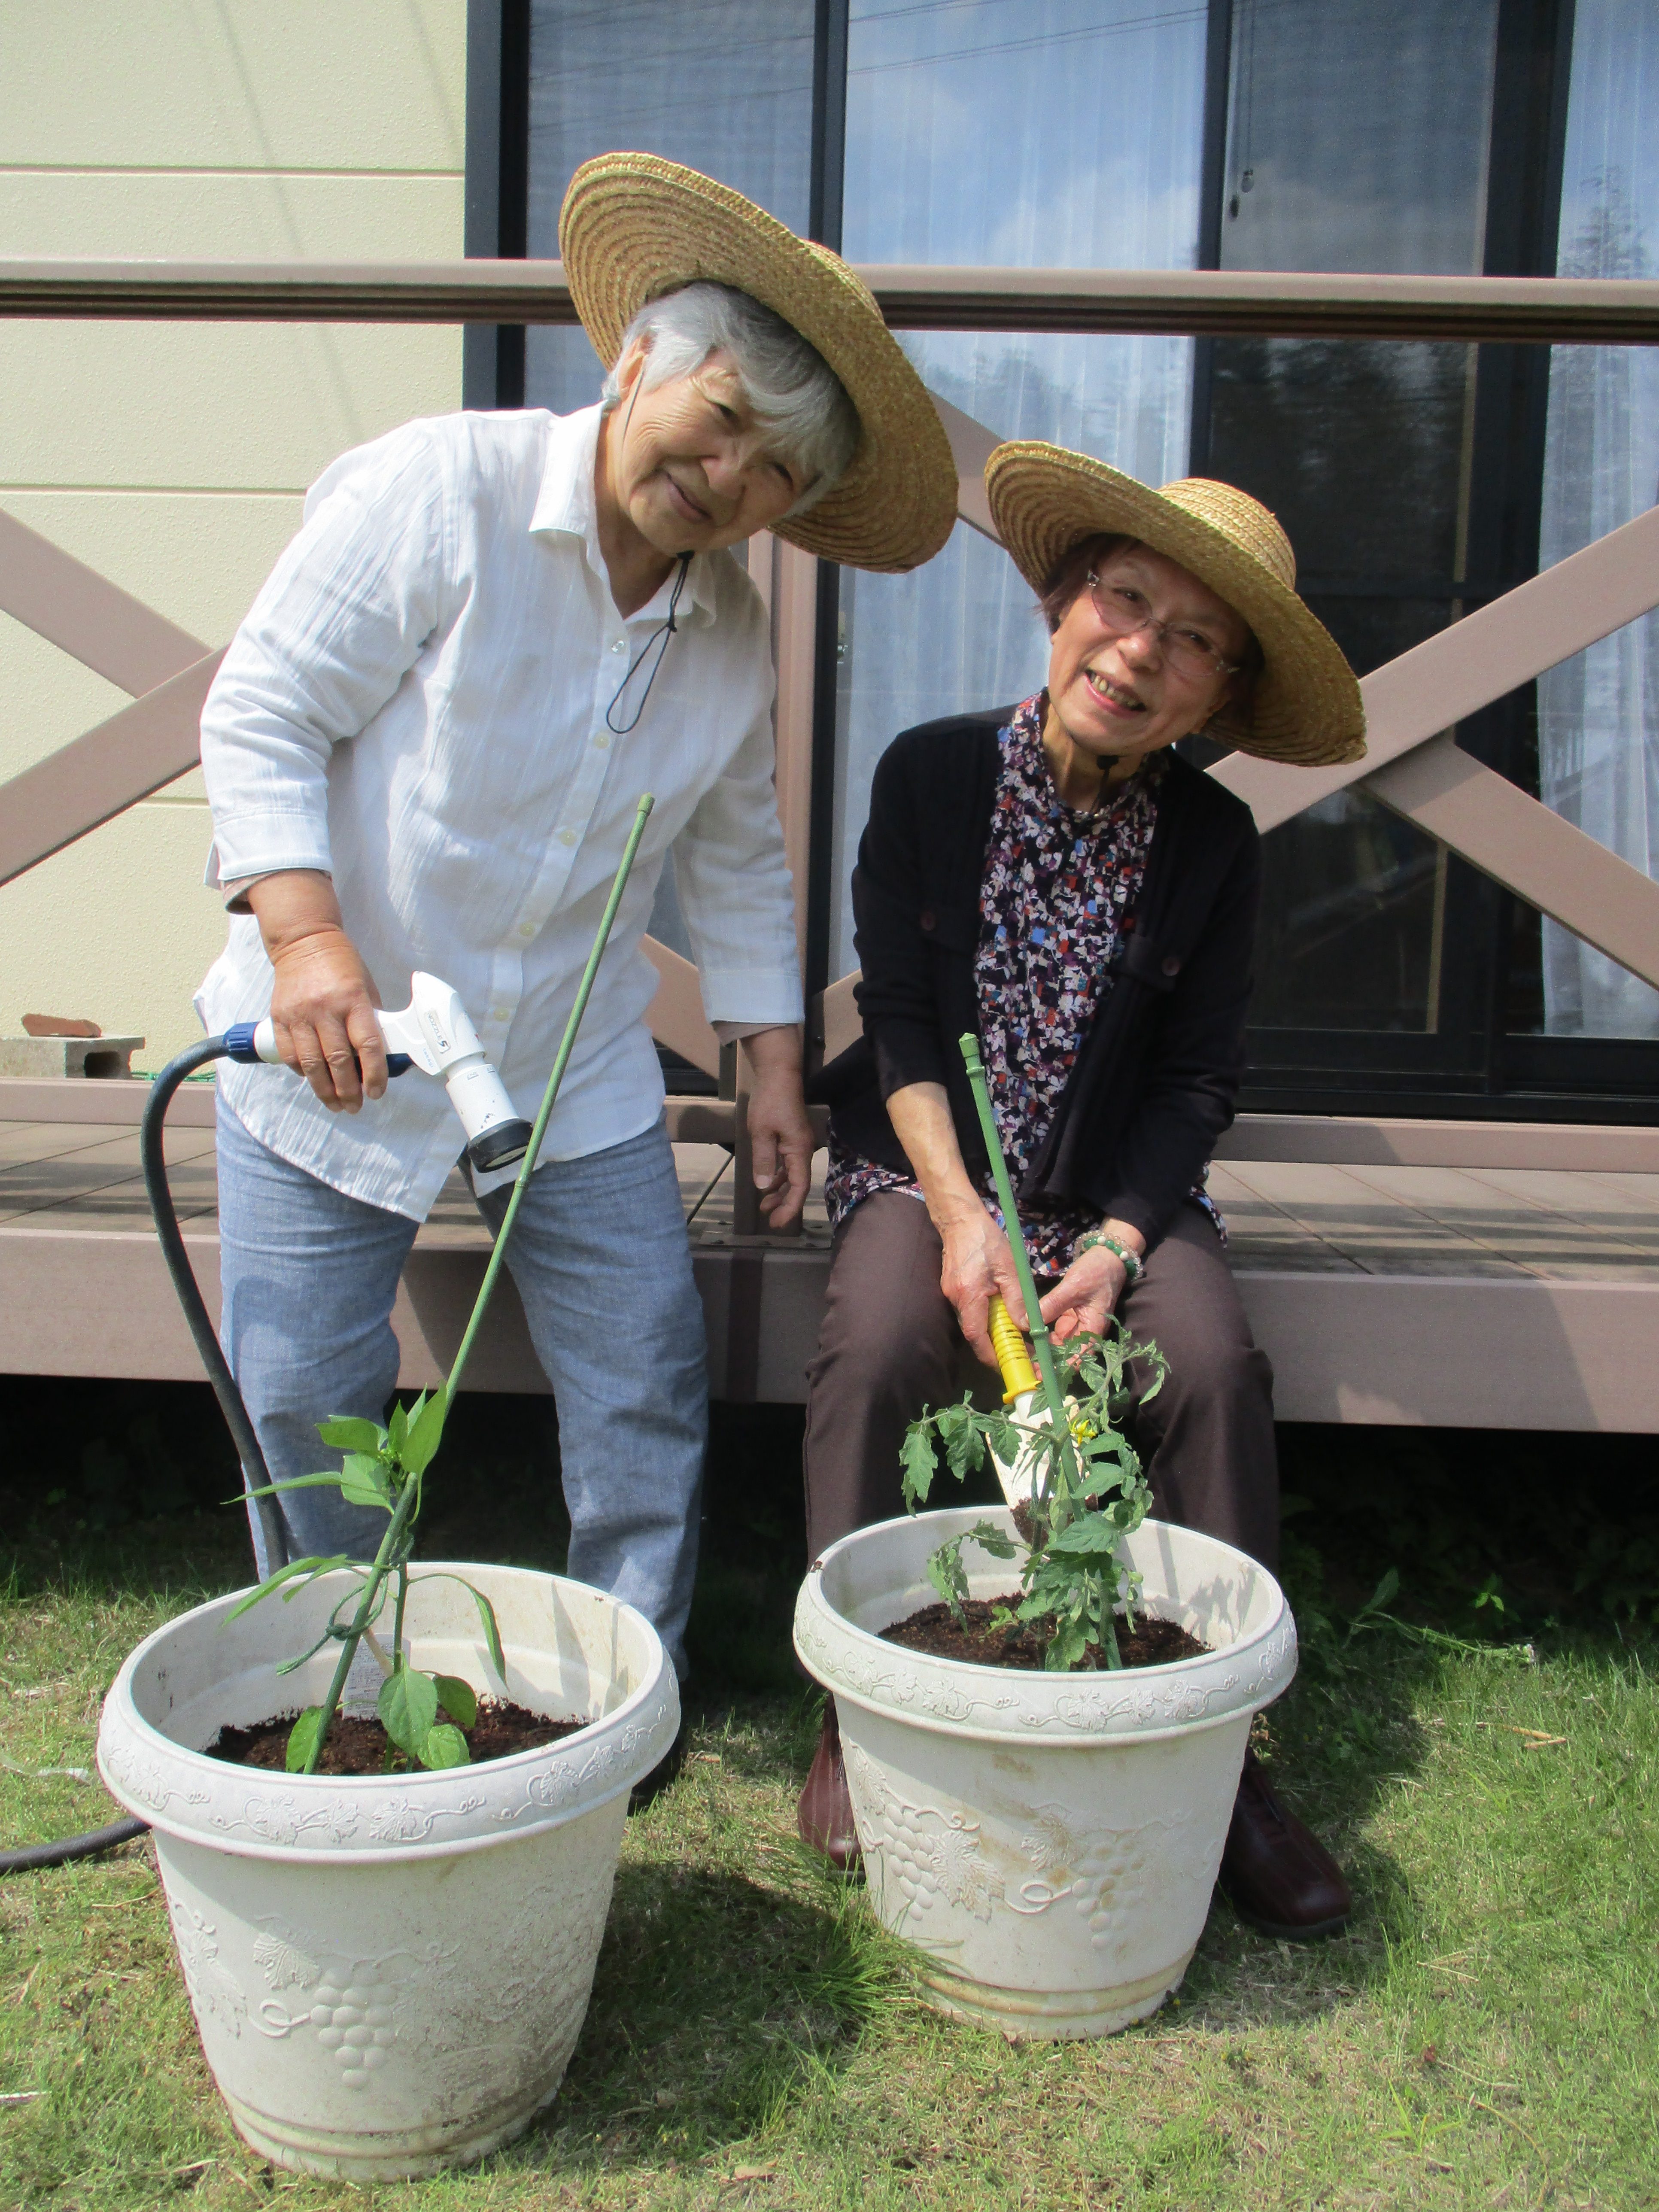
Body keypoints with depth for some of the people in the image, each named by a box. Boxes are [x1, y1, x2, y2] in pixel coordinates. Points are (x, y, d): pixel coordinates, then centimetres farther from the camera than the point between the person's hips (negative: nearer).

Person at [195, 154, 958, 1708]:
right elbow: (262, 715, -15)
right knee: (305, 1405, 5)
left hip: (575, 1069, 4)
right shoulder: (439, 490, -14)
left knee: (647, 1383, 4)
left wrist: (771, 1063, 11)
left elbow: (736, 859, 13)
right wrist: (307, 936, -27)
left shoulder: (731, 634, 3)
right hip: (334, 1051, -3)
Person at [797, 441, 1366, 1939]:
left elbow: (1199, 1079, -1)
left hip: (1121, 1187, 1)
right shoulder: (932, 774, -5)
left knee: (1214, 1364, -25)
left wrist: (1119, 1244, -17)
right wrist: (960, 1213, -18)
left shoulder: (1212, 841, -2)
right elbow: (900, 1020, -6)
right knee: (882, 1348, -29)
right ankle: (860, 1715, -9)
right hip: (924, 1165, -1)